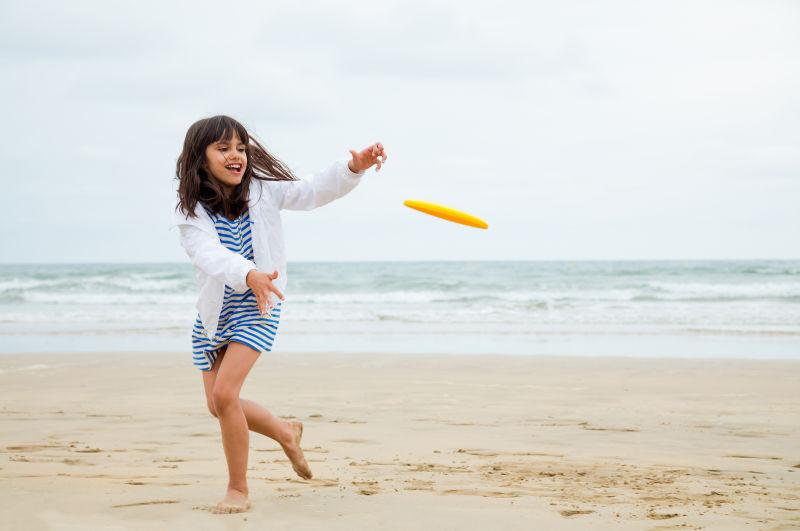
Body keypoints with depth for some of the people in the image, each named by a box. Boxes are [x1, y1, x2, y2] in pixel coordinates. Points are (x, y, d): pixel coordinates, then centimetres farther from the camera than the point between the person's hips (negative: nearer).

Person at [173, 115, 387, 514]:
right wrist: (249, 275, -53)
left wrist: (353, 168, -32)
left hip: (257, 308, -2)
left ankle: (238, 490, -2)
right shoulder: (190, 212, -16)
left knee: (224, 394, -18)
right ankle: (286, 432, 38)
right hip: (215, 312, 3)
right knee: (217, 404, 9)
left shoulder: (261, 190, -10)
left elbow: (311, 192, -14)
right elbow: (211, 255, -33)